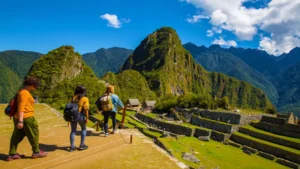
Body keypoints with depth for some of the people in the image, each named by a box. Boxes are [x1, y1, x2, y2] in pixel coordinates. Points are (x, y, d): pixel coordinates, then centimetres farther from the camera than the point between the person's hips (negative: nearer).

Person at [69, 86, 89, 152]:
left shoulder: (73, 97, 11)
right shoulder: (85, 98, -6)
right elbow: (85, 109, -14)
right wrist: (86, 118, -9)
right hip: (80, 115, -4)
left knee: (73, 131, 13)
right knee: (84, 129, 16)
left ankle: (72, 147, 14)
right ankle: (82, 145, 16)